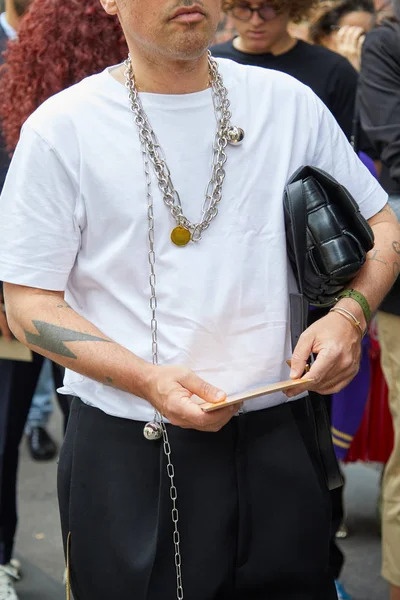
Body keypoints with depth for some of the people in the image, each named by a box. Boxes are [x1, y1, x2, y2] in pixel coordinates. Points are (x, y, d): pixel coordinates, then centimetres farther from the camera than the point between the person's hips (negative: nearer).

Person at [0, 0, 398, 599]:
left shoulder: (288, 102, 3)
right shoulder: (62, 127, -5)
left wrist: (350, 313, -9)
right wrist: (149, 381, -21)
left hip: (278, 442, 3)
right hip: (127, 454, -2)